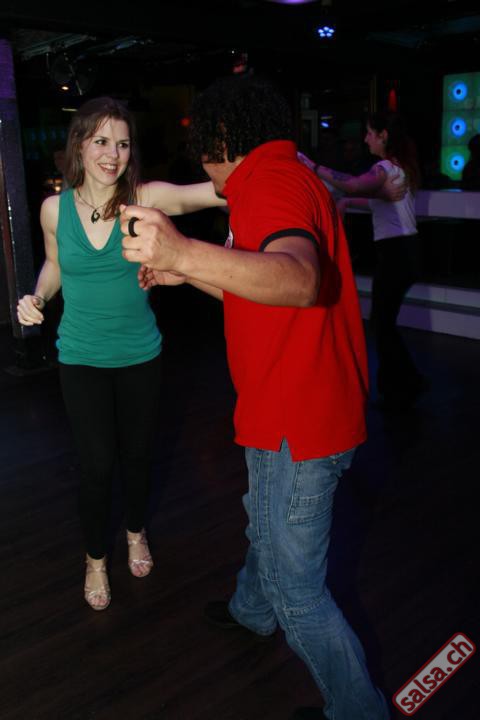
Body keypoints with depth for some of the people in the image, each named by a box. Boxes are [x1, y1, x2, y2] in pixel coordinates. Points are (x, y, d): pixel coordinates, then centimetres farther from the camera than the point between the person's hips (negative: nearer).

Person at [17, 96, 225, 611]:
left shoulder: (145, 198, -13)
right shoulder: (55, 208, -7)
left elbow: (215, 191, -29)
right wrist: (37, 298, -8)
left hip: (139, 354, 0)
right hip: (81, 359, 0)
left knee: (136, 453, 16)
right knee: (96, 463, 6)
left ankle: (136, 532, 45)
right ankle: (95, 558, 32)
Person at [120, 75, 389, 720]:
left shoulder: (269, 184, -20)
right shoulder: (291, 178, 15)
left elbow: (299, 279, -43)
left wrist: (185, 251, -53)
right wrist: (184, 274, 25)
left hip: (298, 423, -11)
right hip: (316, 407, 11)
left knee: (296, 586, 4)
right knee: (266, 522, 32)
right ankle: (252, 612, 57)